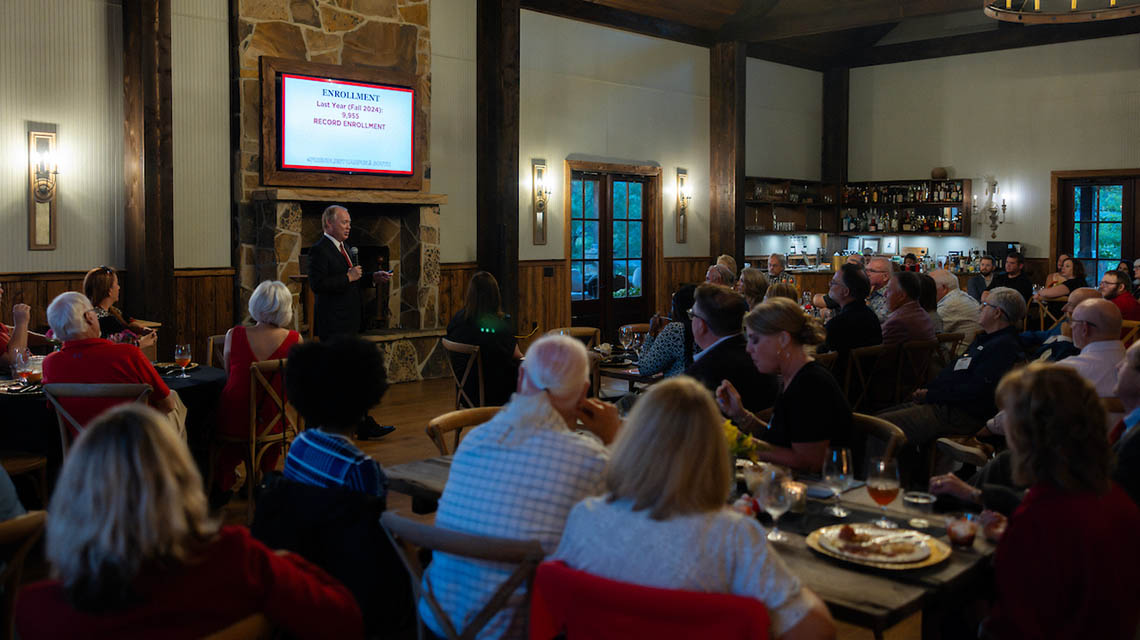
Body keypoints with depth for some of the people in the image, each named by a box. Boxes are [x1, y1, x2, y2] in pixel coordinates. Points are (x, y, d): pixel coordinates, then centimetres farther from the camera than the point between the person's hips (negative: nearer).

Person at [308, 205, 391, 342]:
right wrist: (348, 277, -18)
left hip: (351, 320, 9)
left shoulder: (345, 247, 18)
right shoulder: (319, 250, -12)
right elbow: (317, 285, -23)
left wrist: (374, 278, 9)